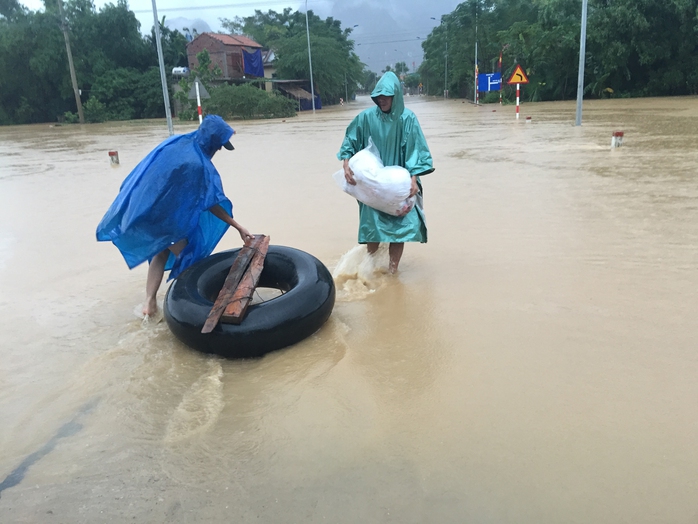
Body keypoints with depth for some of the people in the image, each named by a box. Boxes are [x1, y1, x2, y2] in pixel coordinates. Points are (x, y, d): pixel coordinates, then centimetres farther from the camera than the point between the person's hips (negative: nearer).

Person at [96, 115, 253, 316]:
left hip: (139, 207, 8)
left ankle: (149, 301, 17)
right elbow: (212, 205, -13)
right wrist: (238, 227, -7)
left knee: (161, 252, 20)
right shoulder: (199, 165, -18)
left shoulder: (175, 142, 4)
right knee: (188, 255, 10)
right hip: (161, 214, -8)